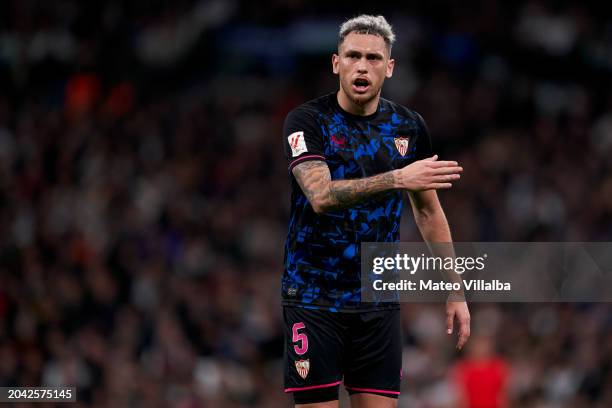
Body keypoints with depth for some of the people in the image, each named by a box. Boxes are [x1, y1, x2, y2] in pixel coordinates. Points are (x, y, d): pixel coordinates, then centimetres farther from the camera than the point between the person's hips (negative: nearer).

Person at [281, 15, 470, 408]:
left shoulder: (410, 127, 5)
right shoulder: (307, 121, -8)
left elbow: (429, 210, 15)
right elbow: (321, 196, -24)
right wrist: (397, 178, -35)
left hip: (378, 301, 4)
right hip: (314, 298, -4)